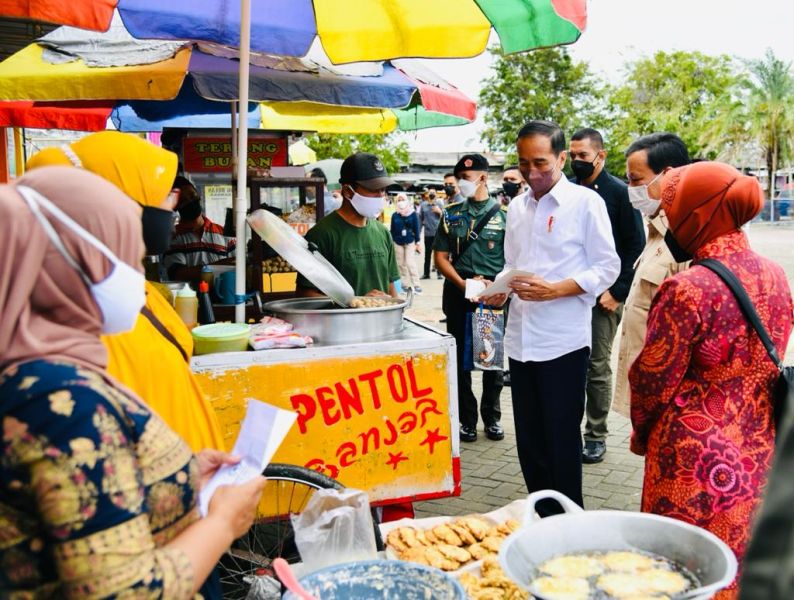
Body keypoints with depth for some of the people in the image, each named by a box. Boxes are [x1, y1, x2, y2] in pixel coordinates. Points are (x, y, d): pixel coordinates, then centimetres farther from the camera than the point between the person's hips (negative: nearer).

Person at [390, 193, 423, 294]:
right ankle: (405, 284, 14)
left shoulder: (413, 214, -2)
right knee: (401, 264, 5)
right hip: (398, 242, 3)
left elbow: (417, 228, -2)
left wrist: (418, 242, -5)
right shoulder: (395, 215, 4)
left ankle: (416, 285, -8)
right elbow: (392, 230, 8)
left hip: (410, 242, -3)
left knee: (410, 263, -11)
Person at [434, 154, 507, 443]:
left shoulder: (503, 213, -1)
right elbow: (441, 257, 4)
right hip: (459, 294, 2)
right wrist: (463, 284, -9)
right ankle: (467, 418, 19)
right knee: (460, 359, 7)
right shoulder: (452, 214, 6)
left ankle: (492, 417, 23)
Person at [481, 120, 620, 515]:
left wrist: (554, 290, -19)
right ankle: (541, 518, 27)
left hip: (563, 341, -6)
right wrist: (502, 289, 0)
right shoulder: (517, 207, 12)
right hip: (522, 339, 6)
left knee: (561, 442, 3)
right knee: (529, 442, 13)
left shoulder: (585, 201, -5)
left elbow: (607, 268, -6)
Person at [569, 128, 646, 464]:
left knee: (597, 367, 4)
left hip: (602, 296, -4)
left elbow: (635, 246, -5)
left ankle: (596, 436, 15)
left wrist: (617, 291, -11)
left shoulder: (619, 192, -3)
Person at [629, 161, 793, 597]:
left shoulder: (686, 290, -23)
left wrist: (641, 432, 4)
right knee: (741, 557, 22)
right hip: (758, 448, 7)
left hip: (698, 458, -7)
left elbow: (653, 381, -14)